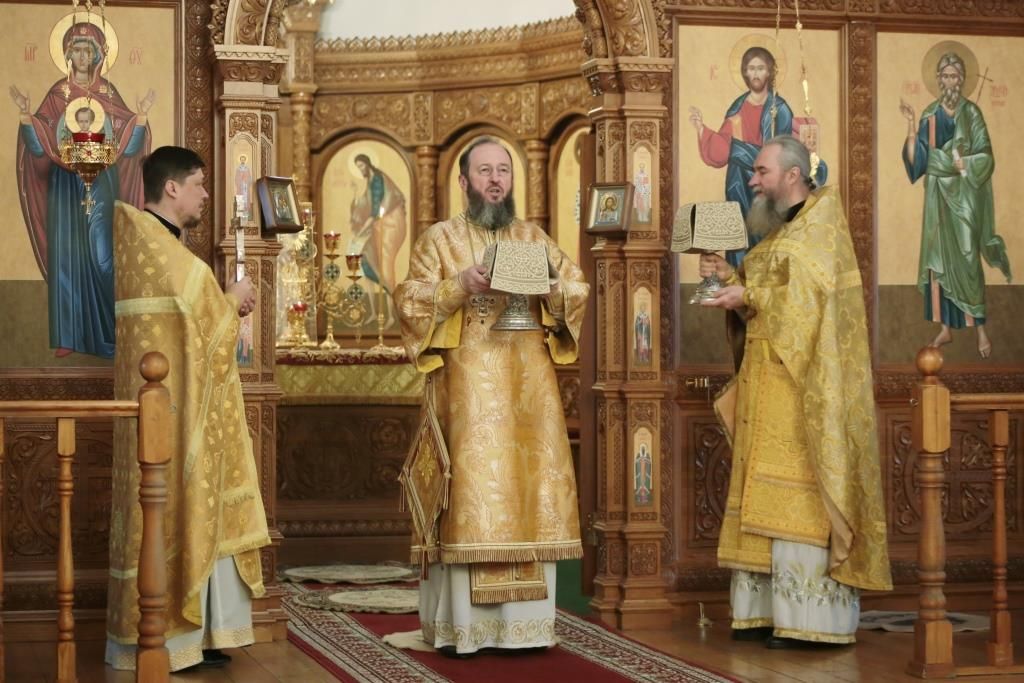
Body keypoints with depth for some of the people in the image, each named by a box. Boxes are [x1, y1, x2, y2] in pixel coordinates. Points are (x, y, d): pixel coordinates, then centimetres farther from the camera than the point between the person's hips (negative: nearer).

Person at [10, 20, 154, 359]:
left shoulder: (108, 92, 8)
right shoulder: (57, 93, 6)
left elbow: (126, 143, 1)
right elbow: (40, 144, -2)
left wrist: (142, 114, -11)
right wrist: (25, 113, -15)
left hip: (101, 182, 0)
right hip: (65, 182, 0)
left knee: (102, 255, -7)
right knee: (66, 254, -2)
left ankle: (106, 333, 1)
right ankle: (68, 336, 2)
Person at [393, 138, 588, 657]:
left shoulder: (534, 238, 15)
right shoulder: (440, 239, 5)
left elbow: (577, 292, 8)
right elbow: (410, 301, -3)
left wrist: (547, 287, -12)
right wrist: (460, 286, -17)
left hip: (528, 385, 4)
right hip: (467, 386, -4)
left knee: (530, 484, 0)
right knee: (472, 487, -9)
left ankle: (524, 620, 5)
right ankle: (462, 624, -7)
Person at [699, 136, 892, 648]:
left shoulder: (820, 223, -6)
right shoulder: (776, 231, 20)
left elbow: (809, 298, -17)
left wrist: (749, 296, -14)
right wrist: (731, 277, 6)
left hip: (801, 382, -9)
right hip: (766, 381, 9)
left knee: (796, 490, -11)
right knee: (766, 495, 4)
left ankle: (807, 617, -10)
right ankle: (770, 610, 5)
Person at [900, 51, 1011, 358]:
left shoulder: (972, 113, -3)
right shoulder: (929, 116, 6)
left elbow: (985, 158, -6)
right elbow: (915, 160, -1)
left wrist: (962, 165, -15)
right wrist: (911, 127, -10)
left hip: (965, 197, -3)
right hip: (938, 196, 3)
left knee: (967, 261, -5)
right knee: (938, 260, 5)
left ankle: (980, 328, 3)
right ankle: (945, 327, 13)